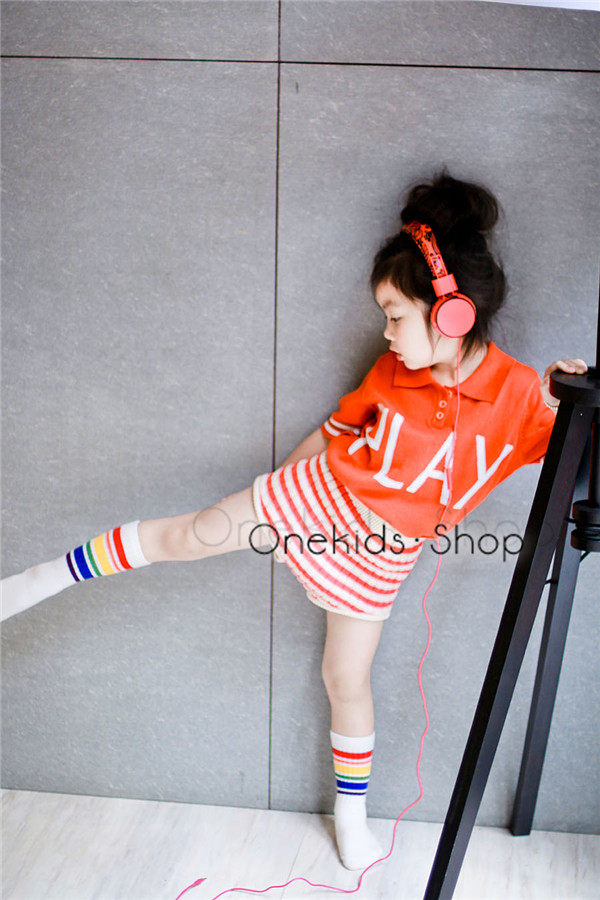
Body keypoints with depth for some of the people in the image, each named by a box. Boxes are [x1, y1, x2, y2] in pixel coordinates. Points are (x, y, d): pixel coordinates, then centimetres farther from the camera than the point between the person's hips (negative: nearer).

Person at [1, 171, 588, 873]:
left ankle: (351, 812, 37)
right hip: (316, 496, 2)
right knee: (179, 536, 4)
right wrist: (284, 480, 16)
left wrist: (571, 407, -31)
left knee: (346, 677, 11)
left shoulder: (520, 393, -19)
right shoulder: (396, 368, -11)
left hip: (379, 551, -1)